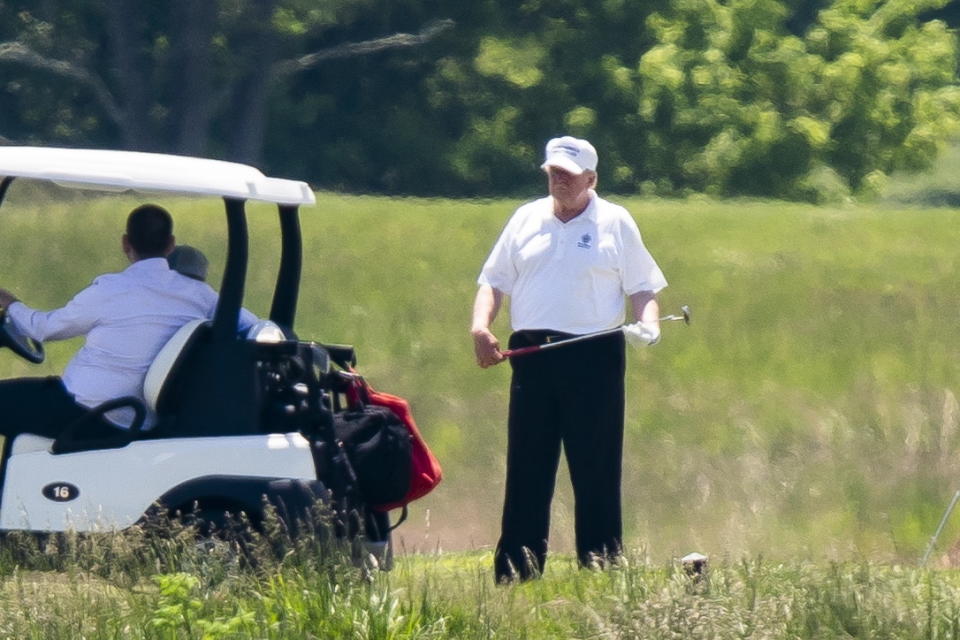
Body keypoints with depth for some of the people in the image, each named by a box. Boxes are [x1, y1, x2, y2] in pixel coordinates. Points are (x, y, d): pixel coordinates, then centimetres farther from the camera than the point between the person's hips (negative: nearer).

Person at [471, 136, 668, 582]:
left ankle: (600, 568, 2)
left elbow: (642, 287, 6)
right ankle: (514, 573, 3)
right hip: (533, 356, 2)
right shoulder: (526, 220, 15)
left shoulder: (616, 223, 8)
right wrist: (481, 326, -3)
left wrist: (647, 323, -14)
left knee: (597, 470, -2)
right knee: (526, 467, 1)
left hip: (594, 359, -2)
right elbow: (494, 281, 14)